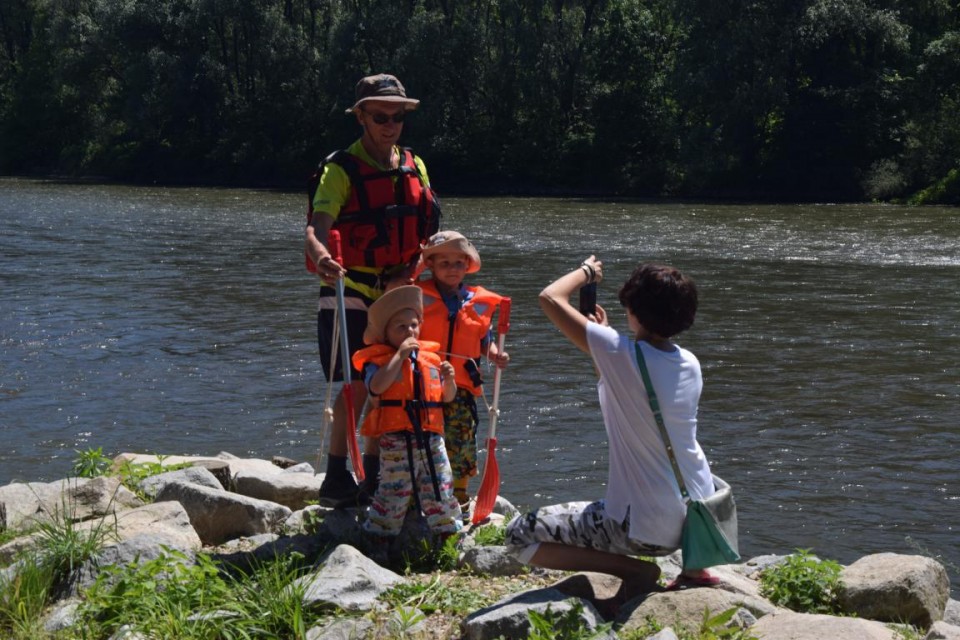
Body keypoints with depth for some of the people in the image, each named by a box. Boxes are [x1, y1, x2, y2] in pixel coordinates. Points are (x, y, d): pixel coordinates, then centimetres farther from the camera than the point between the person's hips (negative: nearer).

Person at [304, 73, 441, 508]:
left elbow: (427, 236, 15)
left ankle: (374, 476, 22)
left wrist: (408, 275, -4)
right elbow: (316, 228, -24)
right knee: (356, 387, -12)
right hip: (349, 293, -6)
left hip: (395, 294, 6)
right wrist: (321, 258, -47)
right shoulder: (341, 169, -9)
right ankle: (336, 480, -3)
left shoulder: (415, 168, 10)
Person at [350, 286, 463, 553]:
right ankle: (380, 539, 9)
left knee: (440, 489, 8)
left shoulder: (430, 357, 13)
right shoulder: (379, 360, -2)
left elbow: (447, 397, 17)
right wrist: (400, 354, -21)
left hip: (431, 437, 5)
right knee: (394, 491, -2)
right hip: (396, 441, -5)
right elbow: (377, 386, -25)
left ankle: (448, 534, 20)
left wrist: (449, 379, -6)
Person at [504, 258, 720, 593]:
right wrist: (604, 334, 22)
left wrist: (586, 271, 8)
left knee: (519, 535, 0)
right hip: (699, 520, 7)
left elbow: (550, 298, -10)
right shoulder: (690, 364, 3)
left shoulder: (620, 353, -18)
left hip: (643, 527, -7)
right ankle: (695, 566, 24)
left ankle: (636, 569, -6)